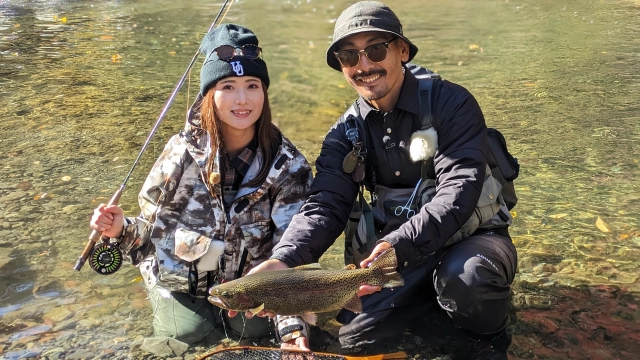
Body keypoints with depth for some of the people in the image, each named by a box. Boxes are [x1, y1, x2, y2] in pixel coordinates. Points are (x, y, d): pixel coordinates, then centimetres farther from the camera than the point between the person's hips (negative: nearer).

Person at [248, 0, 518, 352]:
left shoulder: (451, 104, -15)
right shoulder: (346, 132, -1)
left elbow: (460, 188, -27)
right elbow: (326, 203, -13)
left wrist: (399, 245, -42)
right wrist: (284, 260, -33)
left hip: (471, 235, -3)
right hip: (398, 250, 4)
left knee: (467, 276, -37)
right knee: (356, 334, -13)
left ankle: (487, 340, -1)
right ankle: (433, 290, 12)